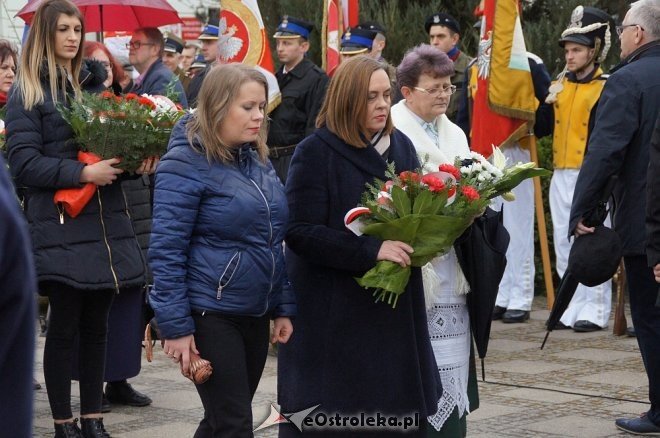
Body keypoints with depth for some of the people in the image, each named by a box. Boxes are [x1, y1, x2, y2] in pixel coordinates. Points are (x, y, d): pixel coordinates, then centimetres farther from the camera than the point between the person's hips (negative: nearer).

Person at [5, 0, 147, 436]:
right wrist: (84, 173, -19)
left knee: (96, 323, 8)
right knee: (64, 325, -2)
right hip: (60, 225, -5)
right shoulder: (27, 92, -2)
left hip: (107, 221, 5)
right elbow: (24, 163, -9)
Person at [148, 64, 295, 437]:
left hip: (255, 315, 7)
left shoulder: (259, 159, 11)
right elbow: (166, 251, -15)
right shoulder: (188, 162, -12)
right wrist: (176, 326, -18)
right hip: (210, 317, -7)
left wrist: (283, 307, 11)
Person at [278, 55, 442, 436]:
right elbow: (301, 232, -17)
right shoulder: (315, 153, -9)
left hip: (395, 305, 5)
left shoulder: (401, 146, 8)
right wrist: (371, 251, -25)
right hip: (332, 312, -5)